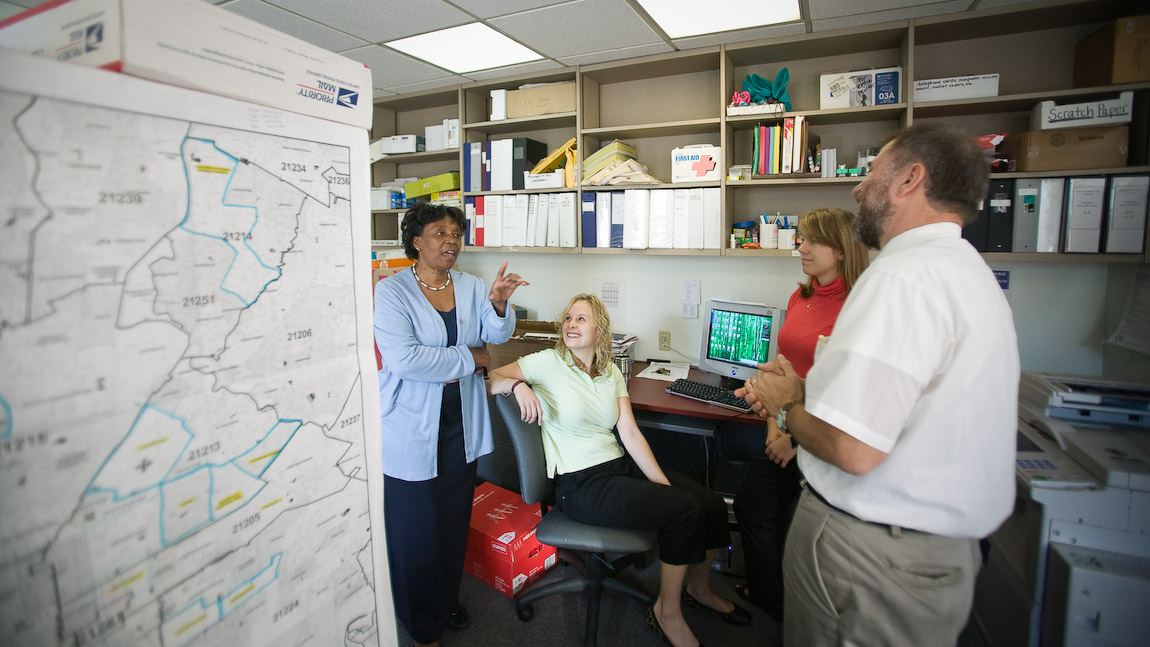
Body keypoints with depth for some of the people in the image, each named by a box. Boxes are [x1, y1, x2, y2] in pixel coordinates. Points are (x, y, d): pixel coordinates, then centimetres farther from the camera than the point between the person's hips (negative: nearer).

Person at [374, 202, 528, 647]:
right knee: (416, 525, 8)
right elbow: (403, 359, -22)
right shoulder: (391, 291, -11)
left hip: (461, 423, 5)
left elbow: (498, 334, -5)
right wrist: (469, 359, -14)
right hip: (412, 427, -5)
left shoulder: (471, 286, 5)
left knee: (455, 517, 20)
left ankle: (447, 598, 45)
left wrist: (498, 305, -26)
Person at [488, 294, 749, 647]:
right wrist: (517, 384, -31)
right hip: (580, 484, -6)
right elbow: (486, 380, -11)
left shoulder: (611, 372, 9)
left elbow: (631, 434, 3)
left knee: (712, 504, -5)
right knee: (684, 511, -21)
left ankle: (698, 588, 25)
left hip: (620, 465, 7)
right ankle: (667, 613, 4)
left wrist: (665, 484, -5)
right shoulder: (548, 363, -7)